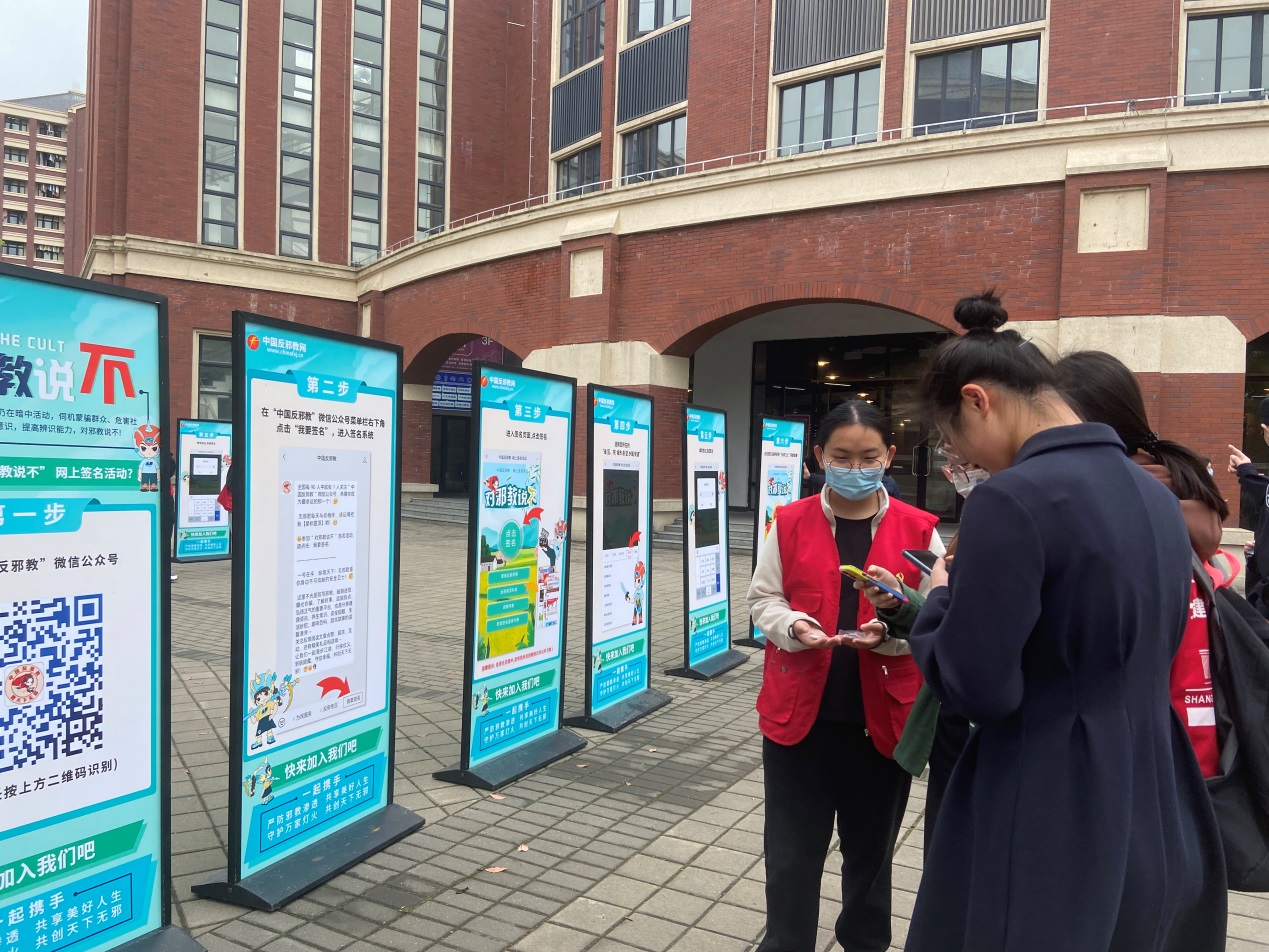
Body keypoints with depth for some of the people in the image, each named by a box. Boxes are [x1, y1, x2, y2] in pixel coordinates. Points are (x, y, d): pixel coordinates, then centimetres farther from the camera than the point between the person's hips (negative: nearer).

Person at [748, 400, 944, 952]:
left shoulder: (919, 529, -2)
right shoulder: (790, 523, -1)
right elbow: (762, 601, 4)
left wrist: (890, 631, -20)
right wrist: (793, 627, -16)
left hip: (883, 716, 1)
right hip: (798, 713, 0)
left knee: (870, 851, 19)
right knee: (791, 854, 8)